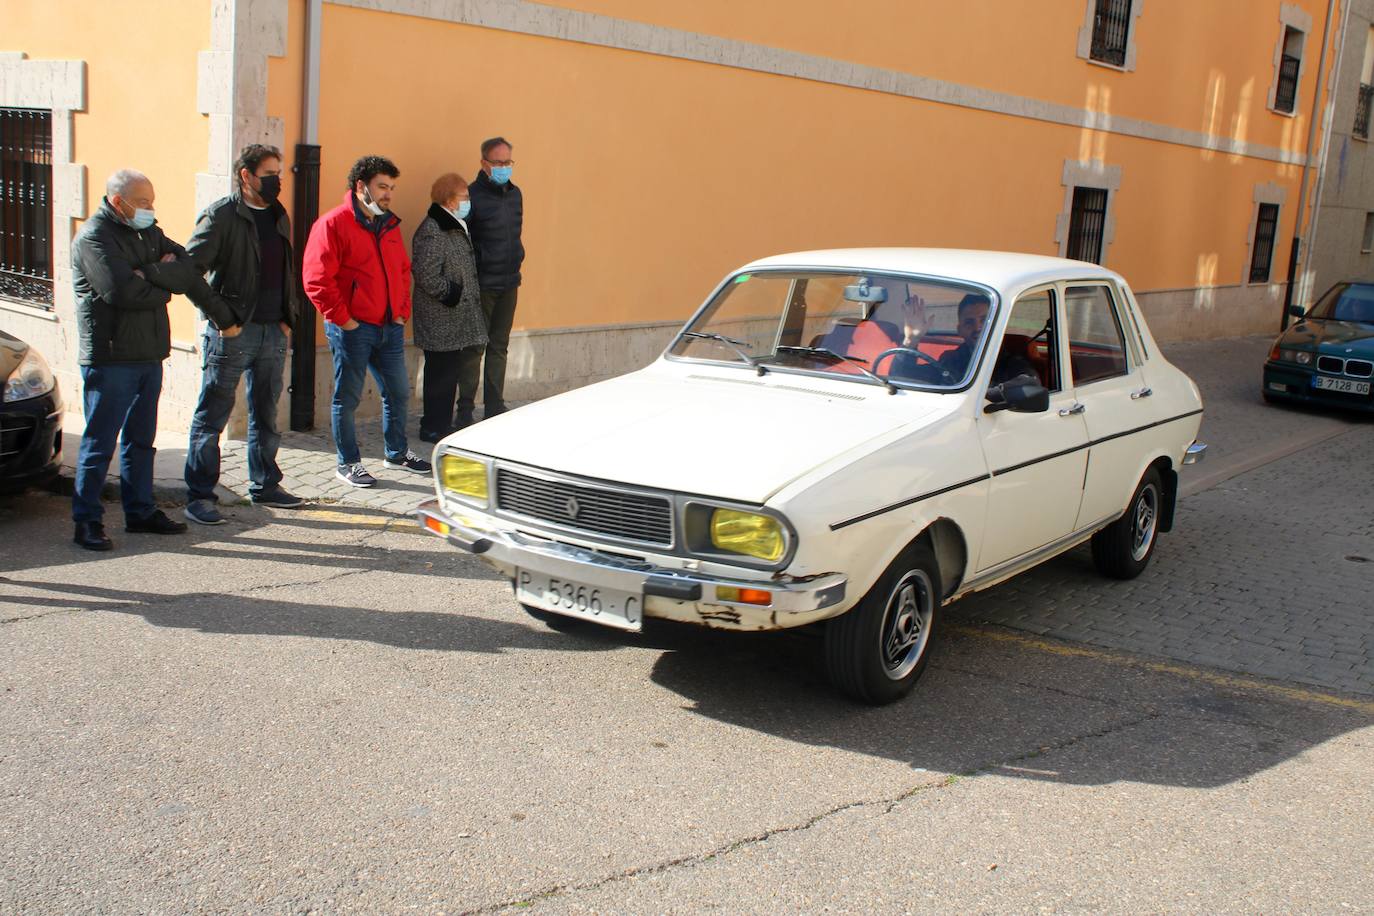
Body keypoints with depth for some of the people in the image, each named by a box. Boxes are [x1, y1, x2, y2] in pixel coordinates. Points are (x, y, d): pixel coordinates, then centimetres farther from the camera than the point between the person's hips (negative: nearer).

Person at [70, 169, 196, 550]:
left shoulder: (148, 234, 14)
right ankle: (87, 521, 6)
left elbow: (189, 273, 0)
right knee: (100, 443, -2)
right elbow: (124, 292, -22)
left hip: (149, 357, 8)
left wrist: (149, 273, -15)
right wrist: (164, 286, -5)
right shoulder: (93, 238, -9)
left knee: (141, 440, 15)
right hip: (110, 358, -8)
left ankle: (140, 511, 24)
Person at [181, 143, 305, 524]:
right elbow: (188, 269, -15)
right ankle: (199, 496, 5)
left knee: (266, 415, 15)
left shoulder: (279, 217, 14)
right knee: (212, 416, 0)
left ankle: (265, 486, 26)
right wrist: (222, 318, -16)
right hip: (234, 333, -7)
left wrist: (288, 318, 11)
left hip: (273, 332, 7)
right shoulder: (221, 215, -9)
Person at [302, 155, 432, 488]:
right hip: (352, 329, -7)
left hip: (390, 327, 7)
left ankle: (397, 453, 31)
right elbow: (316, 279, -15)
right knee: (347, 398, 3)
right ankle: (348, 463, 14)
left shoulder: (389, 225, 14)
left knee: (398, 392, 15)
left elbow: (403, 270, 23)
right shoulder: (333, 224, -10)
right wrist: (342, 319, -15)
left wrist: (403, 311, 12)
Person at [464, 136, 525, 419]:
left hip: (509, 283, 7)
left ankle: (495, 408, 18)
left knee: (499, 347, 11)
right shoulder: (473, 195, -12)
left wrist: (515, 263, 15)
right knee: (473, 348, -2)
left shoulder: (515, 194, 11)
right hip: (482, 286, -7)